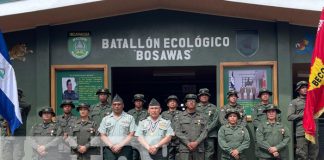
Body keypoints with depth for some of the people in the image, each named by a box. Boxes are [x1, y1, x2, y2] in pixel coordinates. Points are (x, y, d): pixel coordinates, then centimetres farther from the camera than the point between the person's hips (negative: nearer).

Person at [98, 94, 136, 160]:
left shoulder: (130, 118, 12)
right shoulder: (106, 119, 18)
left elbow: (131, 135, 4)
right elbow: (102, 135, 11)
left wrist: (120, 145, -8)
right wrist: (111, 146, -5)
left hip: (125, 148, -1)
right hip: (109, 148, 1)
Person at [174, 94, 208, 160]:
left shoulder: (202, 117, 11)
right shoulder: (180, 116, 9)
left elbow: (204, 132, 3)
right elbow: (178, 132, 1)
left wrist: (196, 142, -11)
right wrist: (188, 143, -10)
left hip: (199, 149, 1)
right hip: (184, 148, -1)